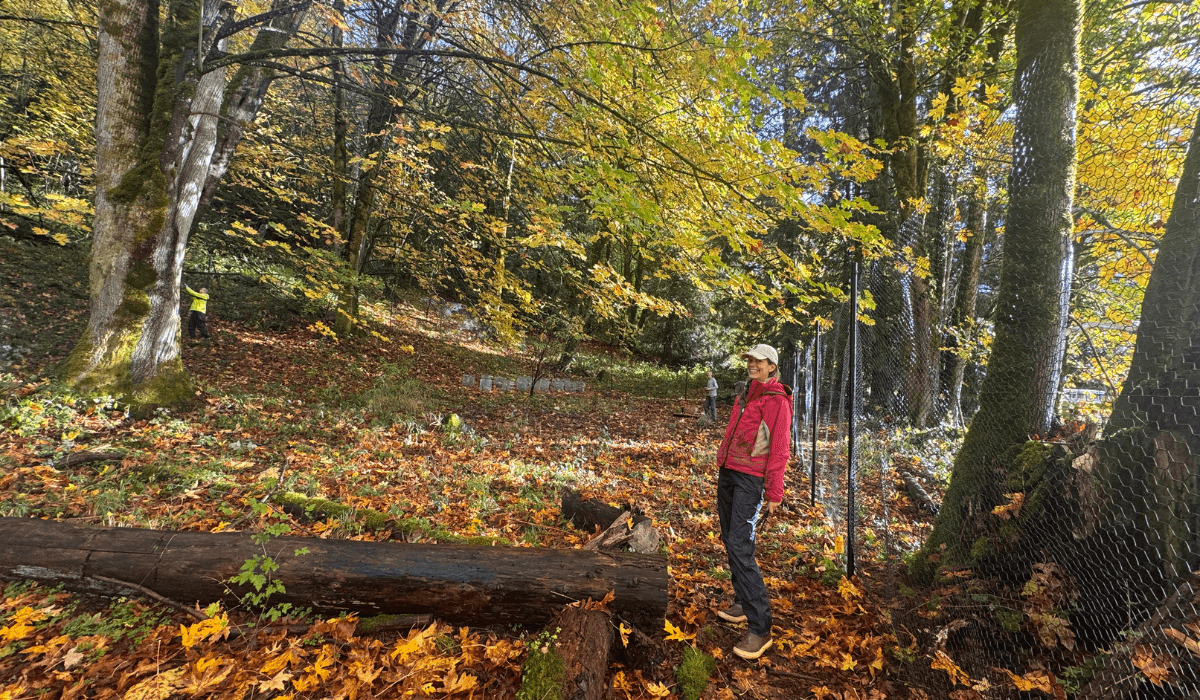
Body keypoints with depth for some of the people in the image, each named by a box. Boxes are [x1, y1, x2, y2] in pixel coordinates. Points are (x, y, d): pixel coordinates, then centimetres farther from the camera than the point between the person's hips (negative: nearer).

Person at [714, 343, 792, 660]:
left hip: (751, 478, -8)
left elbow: (780, 449, -13)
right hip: (727, 471, 9)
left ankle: (759, 628, -5)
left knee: (740, 547, -14)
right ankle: (743, 604, 27)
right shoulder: (746, 395, 15)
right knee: (730, 539, 13)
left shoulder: (776, 400, -11)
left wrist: (774, 492, -15)